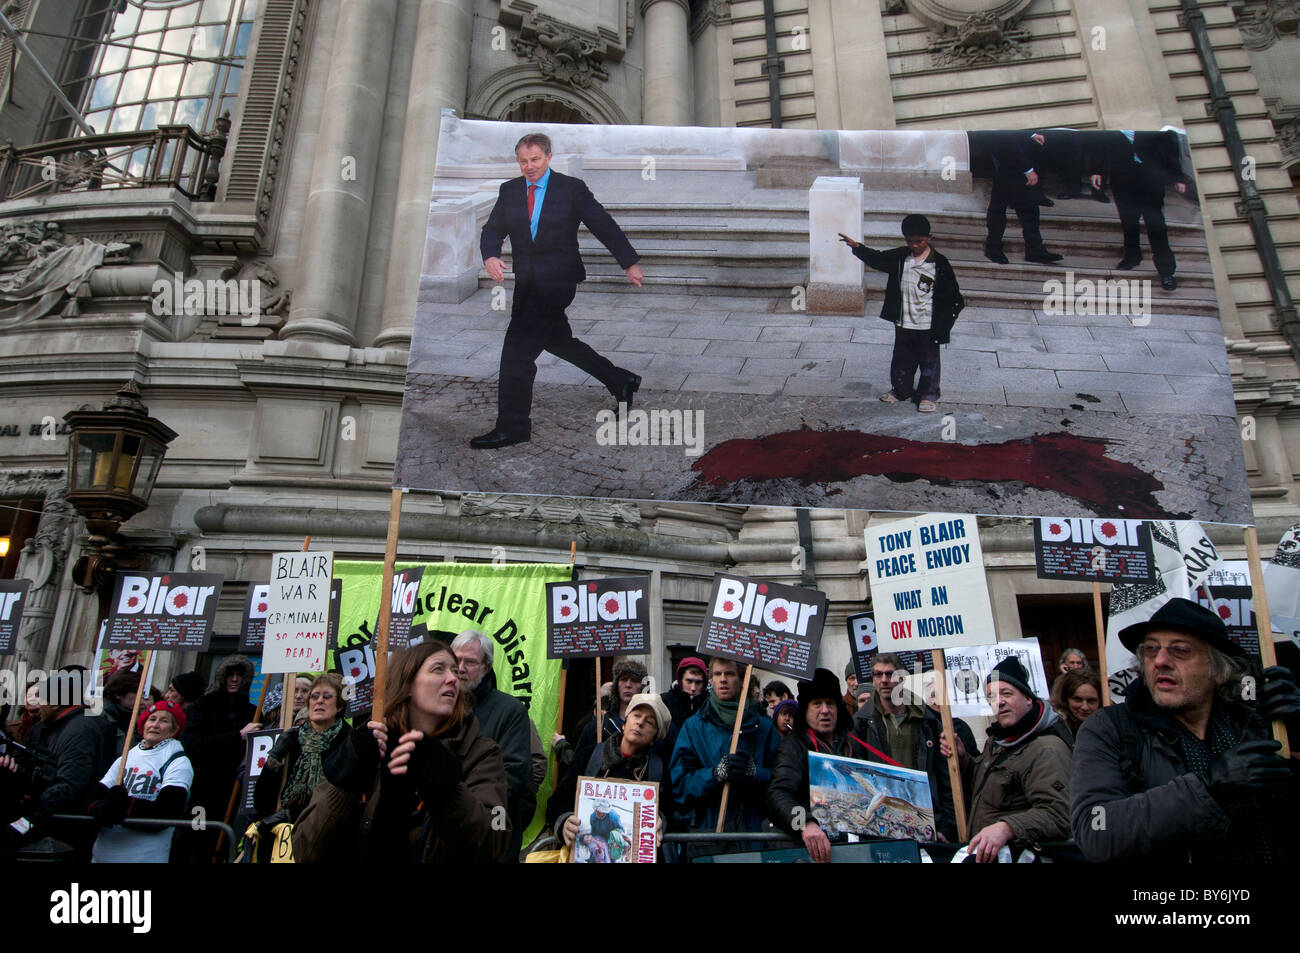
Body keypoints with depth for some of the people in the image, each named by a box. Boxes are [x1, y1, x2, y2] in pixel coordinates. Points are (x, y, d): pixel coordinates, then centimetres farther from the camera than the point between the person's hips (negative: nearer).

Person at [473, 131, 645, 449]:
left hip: (557, 282, -7)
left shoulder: (572, 188, -1)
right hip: (527, 284, 7)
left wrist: (630, 263, -1)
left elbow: (605, 226, 0)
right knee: (556, 340, 17)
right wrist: (490, 256, -13)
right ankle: (621, 381, 33)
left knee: (518, 348, -12)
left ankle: (512, 427, -3)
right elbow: (493, 230, 9)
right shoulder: (509, 190, 11)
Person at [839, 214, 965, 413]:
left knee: (929, 361, 9)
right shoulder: (899, 257, 1)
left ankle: (928, 395, 23)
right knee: (902, 359, 17)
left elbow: (951, 293, -4)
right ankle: (901, 390, 34)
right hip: (903, 323, 4)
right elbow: (877, 259, 9)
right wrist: (857, 247, -1)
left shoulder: (939, 263, -10)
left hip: (928, 325, -4)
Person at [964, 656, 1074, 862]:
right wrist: (963, 759, 12)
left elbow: (1058, 814, -24)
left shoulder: (1047, 750, -14)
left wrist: (1007, 828, -36)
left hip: (1016, 855, -7)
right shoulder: (999, 738, 15)